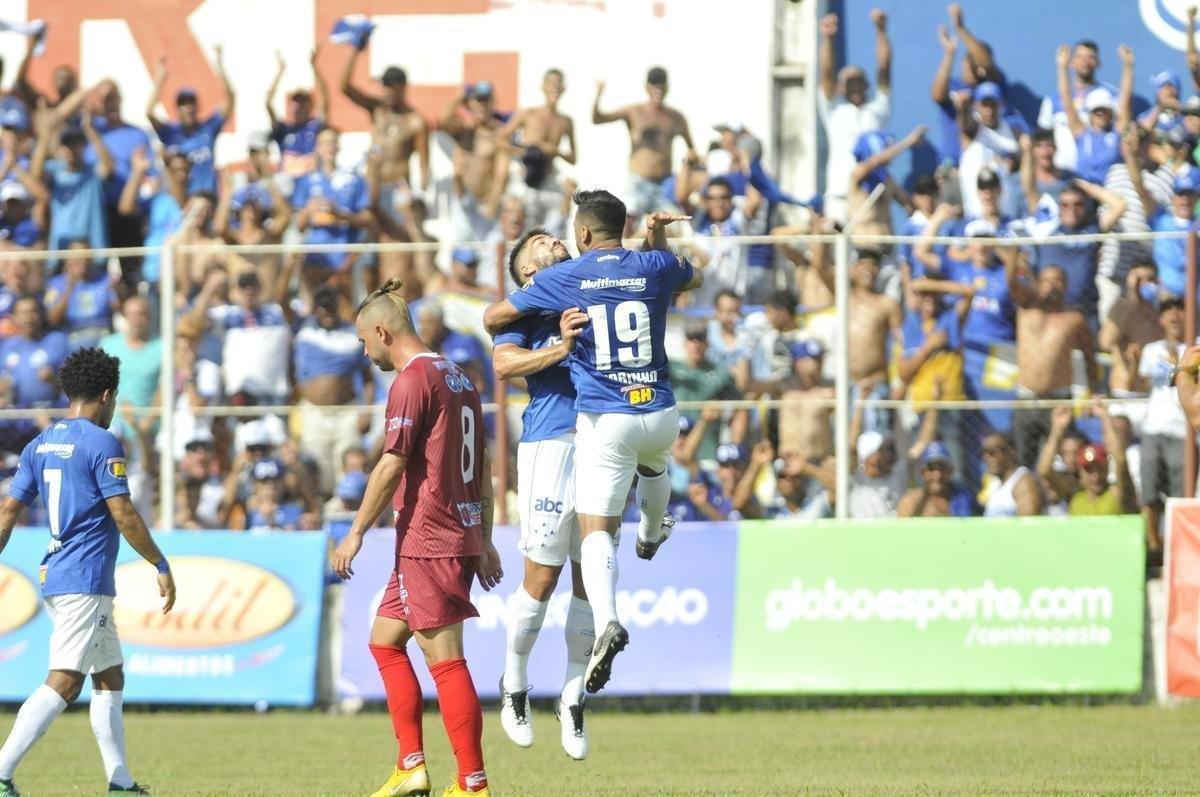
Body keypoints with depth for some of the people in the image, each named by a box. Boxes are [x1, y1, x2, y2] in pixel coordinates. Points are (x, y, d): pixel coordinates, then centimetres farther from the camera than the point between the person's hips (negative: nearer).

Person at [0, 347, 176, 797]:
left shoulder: (40, 445, 12)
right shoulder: (101, 444, -11)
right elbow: (123, 515, -15)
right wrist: (162, 567, -9)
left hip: (55, 575, 9)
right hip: (85, 582, -9)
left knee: (110, 677, 16)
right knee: (64, 683, -13)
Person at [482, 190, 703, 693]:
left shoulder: (562, 278, -2)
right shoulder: (655, 268, 4)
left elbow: (492, 318, 7)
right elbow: (695, 279, 30)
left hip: (604, 419, -3)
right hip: (660, 413, 3)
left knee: (597, 531, -8)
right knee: (653, 464, 40)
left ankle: (607, 621, -30)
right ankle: (651, 535, 64)